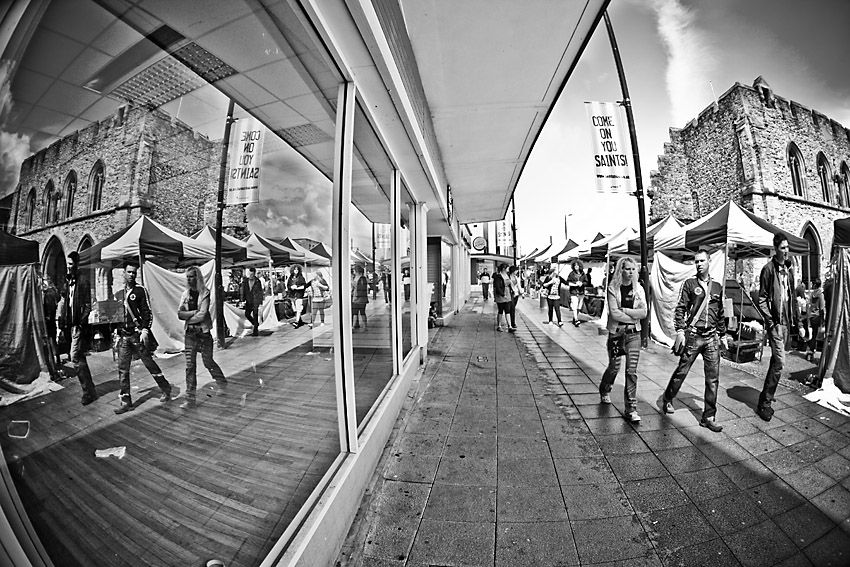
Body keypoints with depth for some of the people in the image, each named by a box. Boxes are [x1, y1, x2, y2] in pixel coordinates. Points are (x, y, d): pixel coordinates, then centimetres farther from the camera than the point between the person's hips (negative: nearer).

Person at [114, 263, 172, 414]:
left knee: (149, 363, 3)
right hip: (123, 335, 5)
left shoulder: (140, 290, -3)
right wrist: (117, 332, 12)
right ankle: (126, 402, 12)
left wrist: (145, 330, -17)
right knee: (122, 369, 4)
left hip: (138, 334, -5)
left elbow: (147, 312, -8)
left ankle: (166, 390, 17)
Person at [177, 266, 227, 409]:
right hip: (189, 333, 4)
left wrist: (188, 317, -2)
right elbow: (179, 314, -2)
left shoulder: (205, 293, -8)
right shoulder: (185, 294, 6)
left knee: (207, 362, 7)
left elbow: (202, 315, -15)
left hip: (203, 332, -4)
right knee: (190, 365, 2)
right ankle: (190, 399, 11)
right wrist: (194, 312, -16)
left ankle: (222, 383, 32)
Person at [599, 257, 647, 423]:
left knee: (632, 371, -2)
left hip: (633, 334, 2)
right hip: (616, 333, -2)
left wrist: (624, 310, -15)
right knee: (614, 368, 9)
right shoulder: (613, 288, -7)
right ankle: (604, 391, 39)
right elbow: (614, 313, -15)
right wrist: (633, 316, -8)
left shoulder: (638, 289, 3)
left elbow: (643, 312, -6)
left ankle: (631, 409, 9)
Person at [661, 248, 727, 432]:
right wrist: (680, 331, -14)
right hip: (693, 336, -4)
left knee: (713, 377, 4)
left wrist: (723, 335, 17)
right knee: (681, 371, 3)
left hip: (711, 338, 4)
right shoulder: (689, 284, -1)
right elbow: (680, 309, -5)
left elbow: (720, 314, 19)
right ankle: (667, 399, 24)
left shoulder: (717, 287, 12)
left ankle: (708, 417, 14)